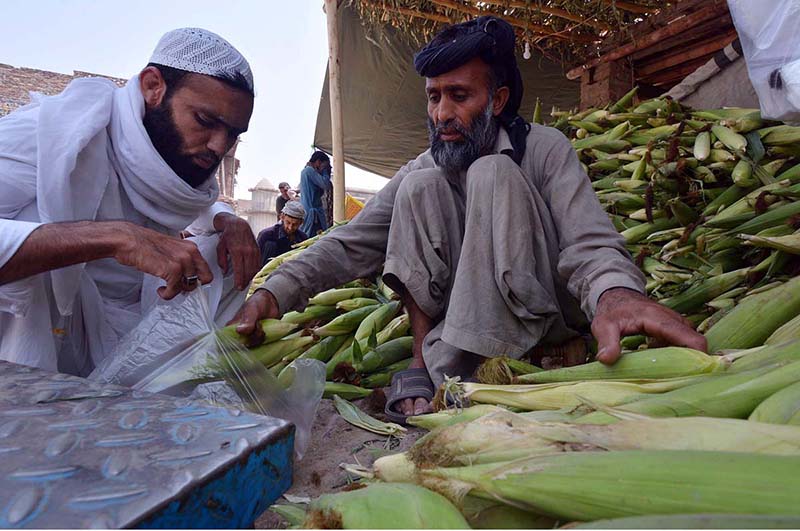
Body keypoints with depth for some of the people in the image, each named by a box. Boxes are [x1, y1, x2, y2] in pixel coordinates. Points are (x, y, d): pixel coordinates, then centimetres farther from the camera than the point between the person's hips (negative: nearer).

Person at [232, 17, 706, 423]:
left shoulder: (543, 148, -8)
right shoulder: (422, 169, 3)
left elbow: (588, 242, -23)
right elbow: (353, 244, -7)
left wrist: (615, 293, -48)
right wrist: (276, 292, -23)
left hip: (543, 319, -3)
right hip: (467, 322, 3)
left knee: (491, 174, -25)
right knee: (420, 186, -16)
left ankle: (449, 373, -29)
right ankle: (422, 367, -21)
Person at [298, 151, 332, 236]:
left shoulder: (305, 170, 19)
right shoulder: (310, 170, -11)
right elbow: (325, 184, -19)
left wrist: (327, 171, 11)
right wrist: (324, 170, -2)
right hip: (312, 210, -10)